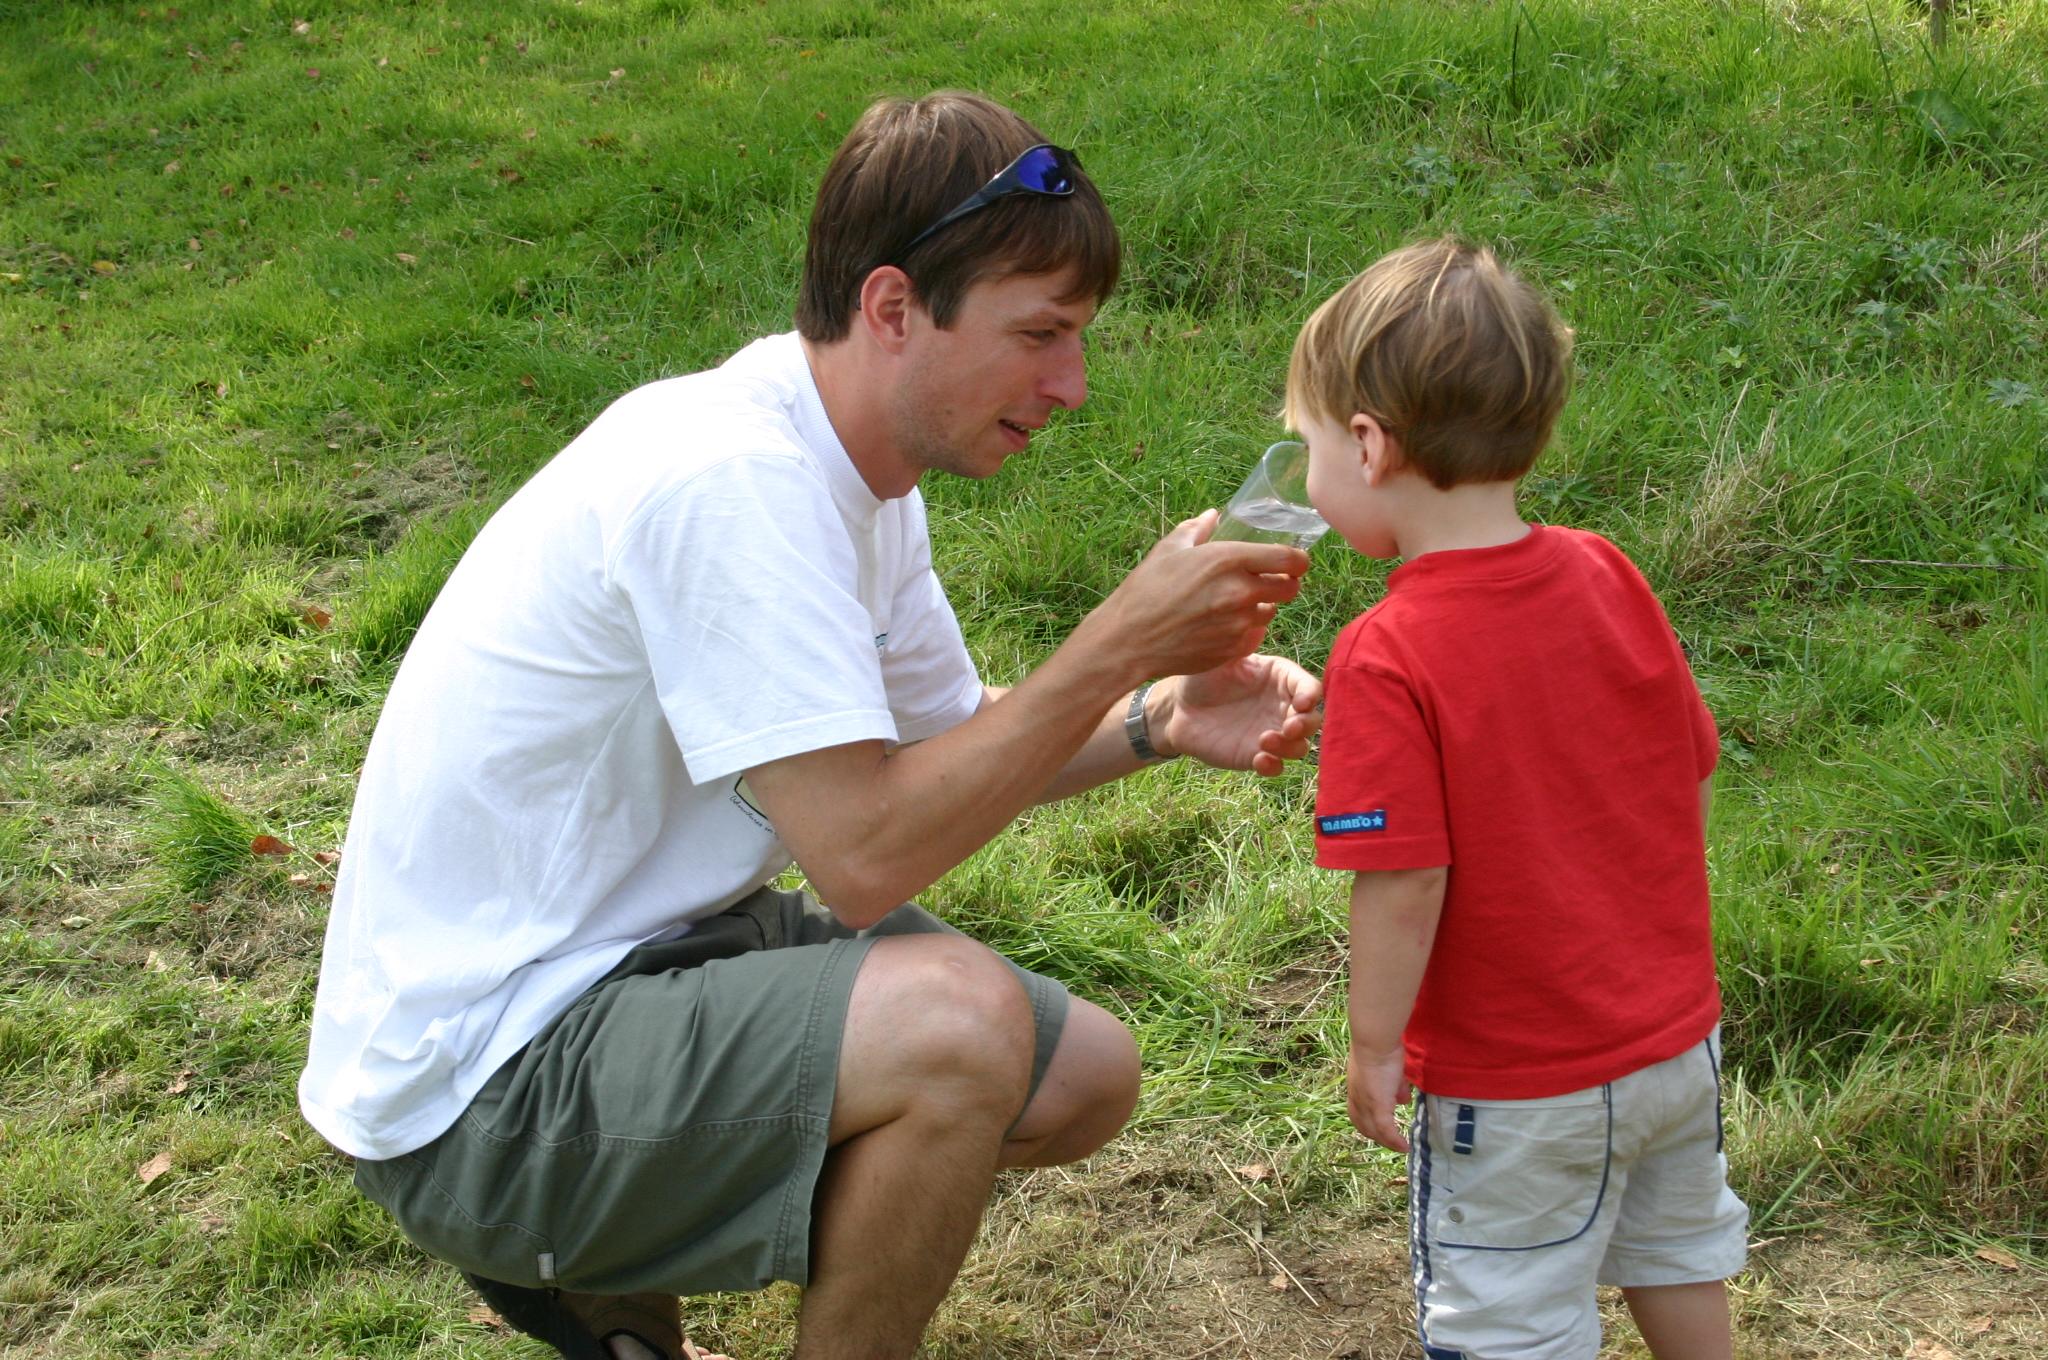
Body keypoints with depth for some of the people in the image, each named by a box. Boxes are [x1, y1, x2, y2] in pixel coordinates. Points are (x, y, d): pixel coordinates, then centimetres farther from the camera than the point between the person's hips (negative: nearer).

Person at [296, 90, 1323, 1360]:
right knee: (961, 1020, -31)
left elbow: (946, 748, 14)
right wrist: (1121, 644, -24)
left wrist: (1159, 720, -4)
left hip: (652, 951, 10)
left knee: (1086, 1077, 10)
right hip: (471, 1087, -10)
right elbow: (866, 852, -30)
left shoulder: (848, 465, 4)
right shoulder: (728, 477, -26)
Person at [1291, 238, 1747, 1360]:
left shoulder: (1389, 658, -25)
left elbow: (1405, 882, -25)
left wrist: (1373, 1048, -11)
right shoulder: (1605, 576, -6)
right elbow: (1689, 775, 3)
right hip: (1678, 1036, 7)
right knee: (1678, 1265, 28)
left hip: (1517, 1083, -6)